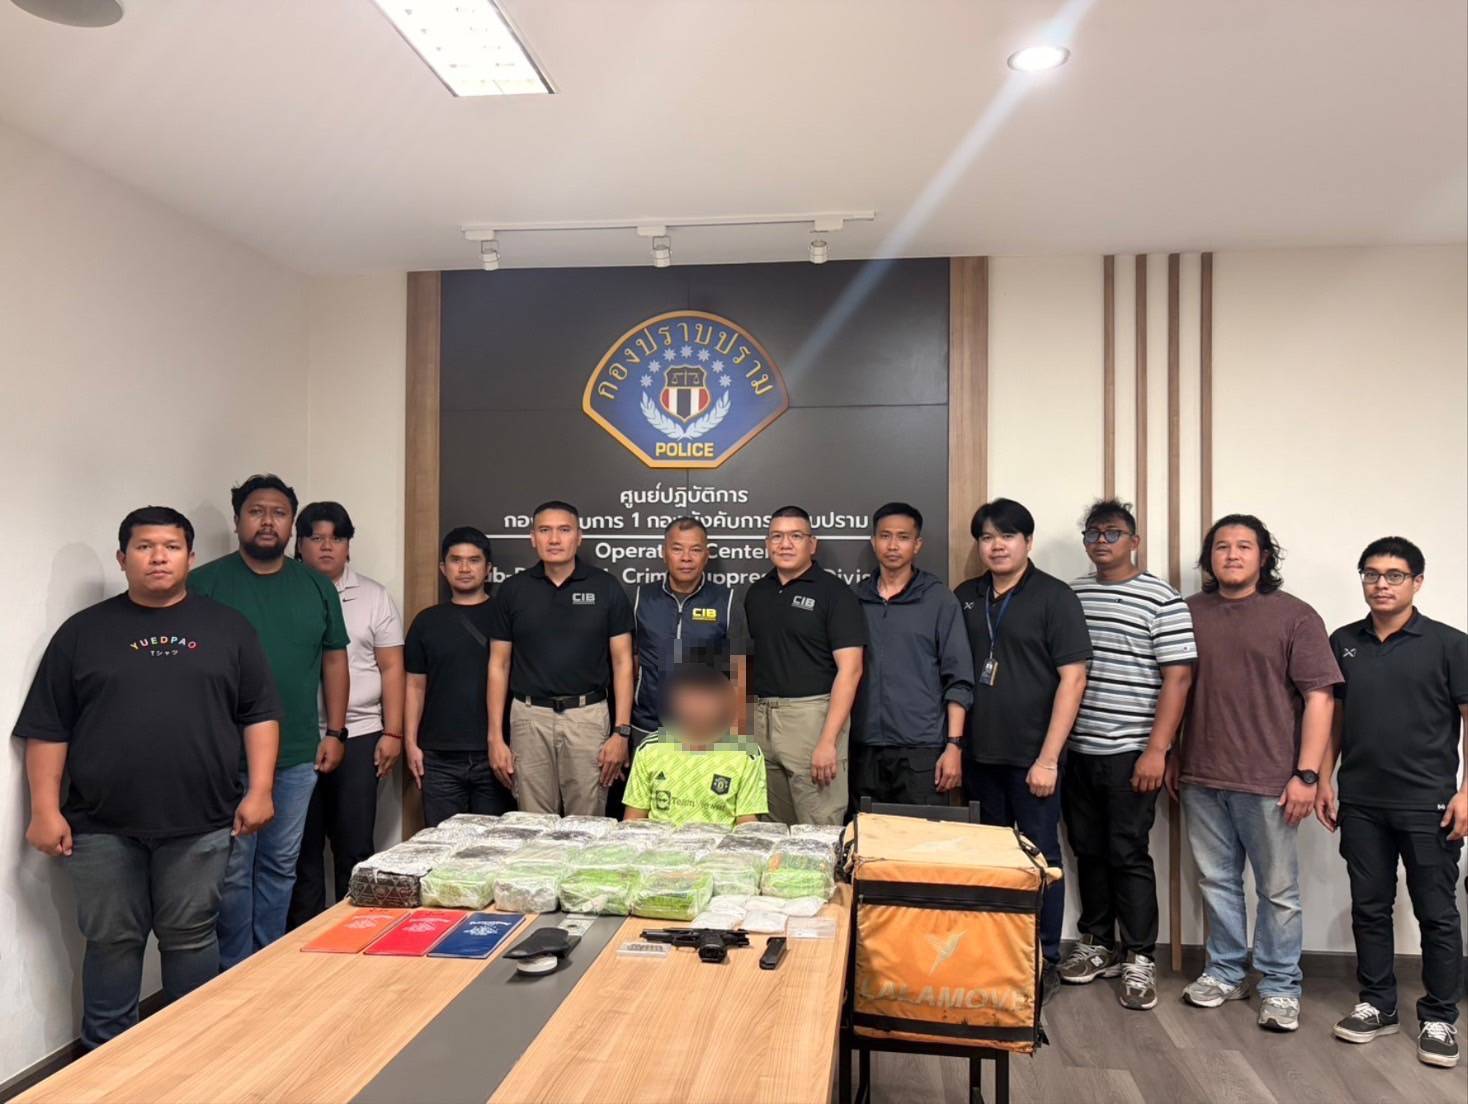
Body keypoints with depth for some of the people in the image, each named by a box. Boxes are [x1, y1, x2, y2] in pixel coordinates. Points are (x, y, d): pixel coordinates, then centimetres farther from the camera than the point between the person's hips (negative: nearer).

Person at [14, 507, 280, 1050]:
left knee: (190, 938, 8)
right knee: (110, 942, 10)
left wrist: (258, 791, -4)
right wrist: (45, 810, -2)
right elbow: (46, 729, 5)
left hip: (199, 823, 0)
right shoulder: (83, 631, 5)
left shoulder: (227, 627, 5)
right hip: (101, 826, 1)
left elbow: (260, 715, 4)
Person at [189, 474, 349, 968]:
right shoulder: (205, 583, -4)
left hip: (299, 755, 3)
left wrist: (334, 732, 7)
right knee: (233, 871, 4)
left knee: (281, 867, 14)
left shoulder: (317, 585, 7)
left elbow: (334, 659, 11)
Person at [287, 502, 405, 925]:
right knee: (301, 847, 8)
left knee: (355, 847, 5)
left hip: (359, 737, 0)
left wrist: (393, 733, -1)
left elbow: (391, 668, 5)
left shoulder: (373, 596, 6)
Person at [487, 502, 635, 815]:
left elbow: (622, 663, 1)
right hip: (530, 718, 1)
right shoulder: (513, 590, 4)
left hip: (587, 716, -1)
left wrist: (621, 731, -6)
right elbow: (499, 665, 6)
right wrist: (495, 736, 1)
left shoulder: (606, 588, 0)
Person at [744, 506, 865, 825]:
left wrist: (828, 741, -18)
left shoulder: (834, 592, -5)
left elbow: (850, 670, -11)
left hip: (812, 714, -6)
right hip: (762, 718, 6)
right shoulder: (756, 593, 14)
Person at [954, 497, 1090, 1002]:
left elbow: (1072, 678, -10)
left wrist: (1048, 758, -14)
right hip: (980, 753, 5)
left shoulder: (1055, 597, -6)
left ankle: (1044, 963, 20)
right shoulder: (965, 597, 8)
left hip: (1031, 756, -4)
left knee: (1039, 858, 5)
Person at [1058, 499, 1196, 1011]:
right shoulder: (1070, 595, 10)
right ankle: (1097, 944, 28)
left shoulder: (1161, 599, -5)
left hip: (1129, 752, -5)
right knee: (1088, 850, 13)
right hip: (1076, 749, 5)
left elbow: (1177, 678, -9)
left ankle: (1139, 959, 14)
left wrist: (1157, 749, -15)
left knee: (1128, 855, 1)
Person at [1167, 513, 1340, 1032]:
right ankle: (1224, 974, 28)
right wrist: (1171, 757, 13)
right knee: (1216, 882, 14)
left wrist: (1306, 774, -11)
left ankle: (1280, 989, 21)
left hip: (1267, 781, -3)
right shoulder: (1189, 613, 7)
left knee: (1278, 889, 7)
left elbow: (1319, 697, -6)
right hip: (1201, 778, 3)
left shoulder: (1295, 616, -3)